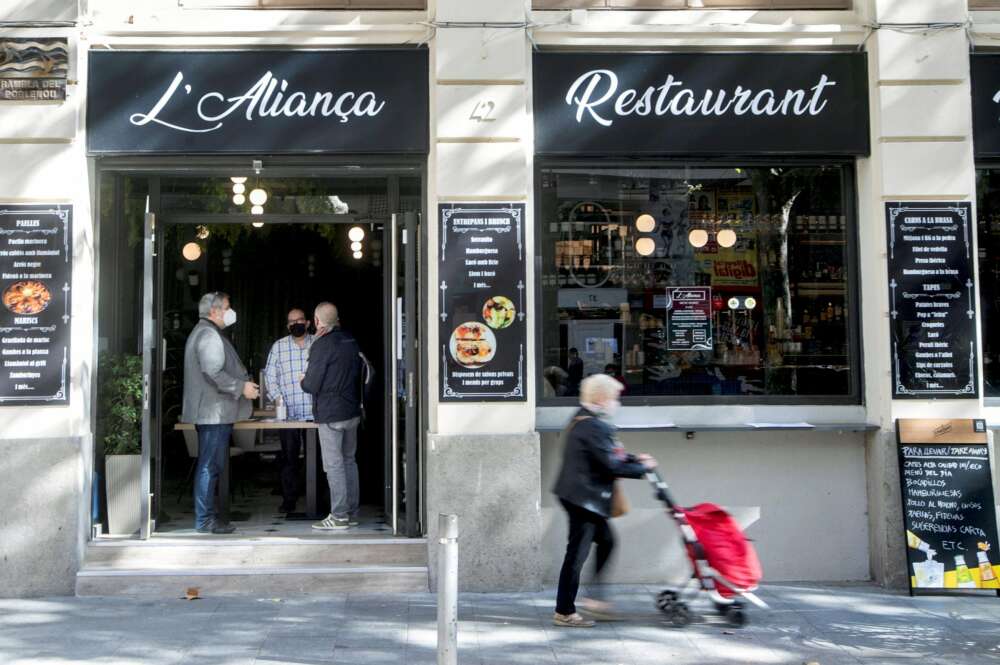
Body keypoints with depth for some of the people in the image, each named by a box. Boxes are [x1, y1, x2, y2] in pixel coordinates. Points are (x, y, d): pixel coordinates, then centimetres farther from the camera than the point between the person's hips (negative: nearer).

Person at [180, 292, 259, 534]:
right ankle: (205, 520, -4)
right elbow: (214, 373, -23)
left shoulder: (201, 332, 22)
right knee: (210, 466, -7)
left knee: (209, 466, 13)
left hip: (208, 412, 11)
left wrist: (244, 381, 24)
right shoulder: (210, 335, -13)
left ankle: (205, 517, 18)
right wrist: (242, 387, -15)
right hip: (215, 412, -11)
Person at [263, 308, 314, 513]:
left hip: (315, 411, 0)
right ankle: (289, 500, 10)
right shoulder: (278, 346, 10)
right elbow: (269, 375, 9)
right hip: (288, 412, 1)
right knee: (289, 456, 3)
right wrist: (277, 398, -5)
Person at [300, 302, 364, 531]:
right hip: (352, 411, 7)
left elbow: (311, 385, -13)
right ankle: (352, 513, 16)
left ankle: (339, 516, -1)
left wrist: (303, 381, 8)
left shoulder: (322, 344, -13)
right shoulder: (351, 341, 10)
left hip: (330, 414, -7)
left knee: (334, 465, -3)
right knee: (349, 461, 13)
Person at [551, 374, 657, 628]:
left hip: (580, 495, 11)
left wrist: (633, 458, 9)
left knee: (606, 541, 19)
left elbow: (608, 454, 21)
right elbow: (611, 465, -21)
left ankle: (594, 597, 24)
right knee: (577, 553, -3)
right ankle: (564, 612, 7)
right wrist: (642, 467, -8)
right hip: (584, 498, -11)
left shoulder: (584, 421, 12)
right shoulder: (593, 427, -21)